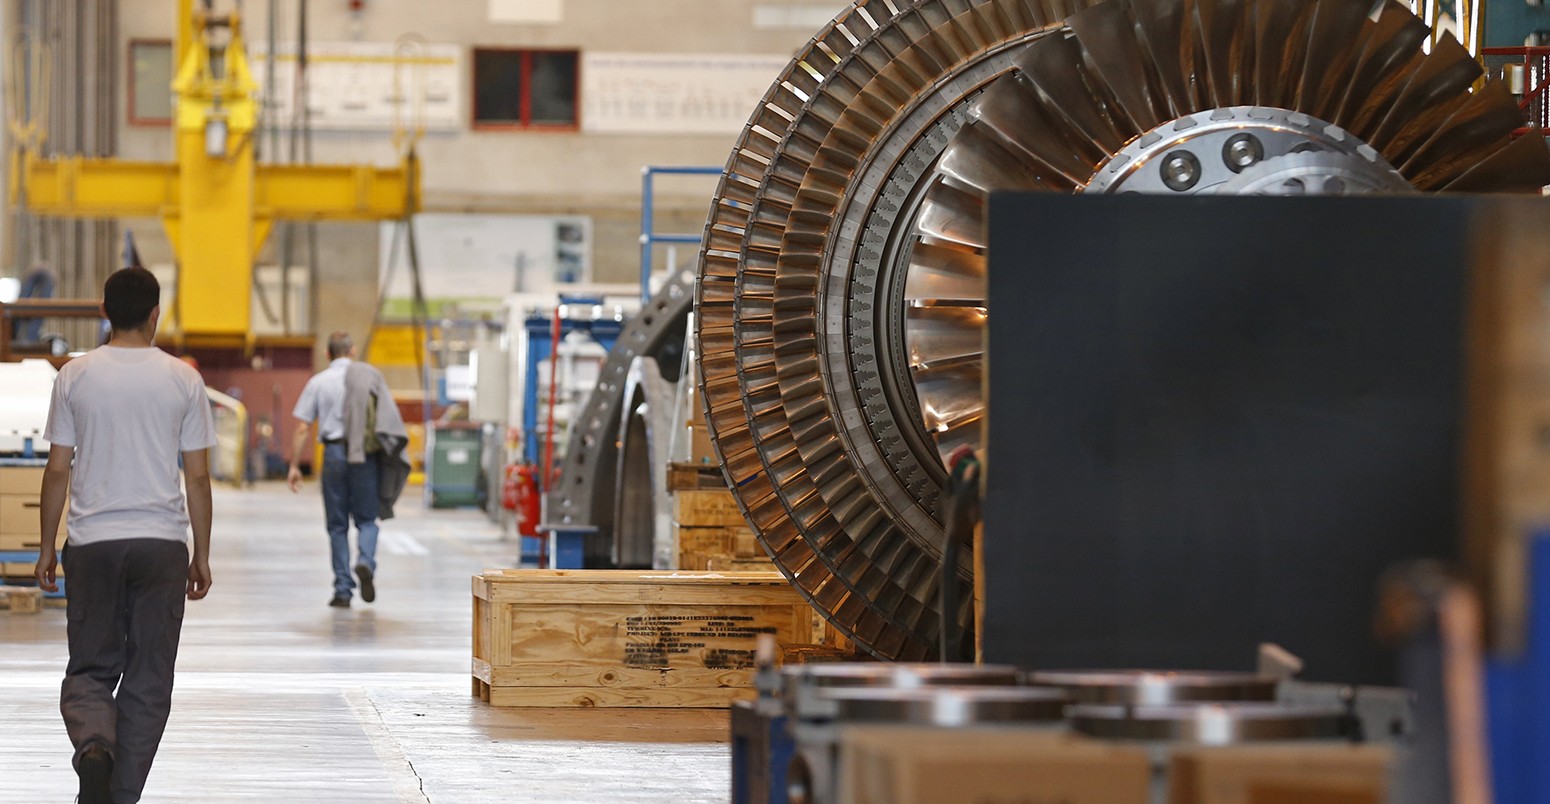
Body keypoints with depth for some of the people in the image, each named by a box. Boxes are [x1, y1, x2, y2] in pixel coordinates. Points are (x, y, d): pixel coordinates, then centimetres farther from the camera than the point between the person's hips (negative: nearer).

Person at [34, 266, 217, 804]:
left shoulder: (76, 376, 0)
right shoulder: (182, 380, 0)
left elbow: (57, 469, 2)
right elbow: (197, 476, 1)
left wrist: (47, 548, 11)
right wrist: (202, 555, 10)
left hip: (92, 542, 0)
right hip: (162, 543, 0)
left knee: (89, 669, 8)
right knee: (148, 679, 7)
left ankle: (93, 744, -22)